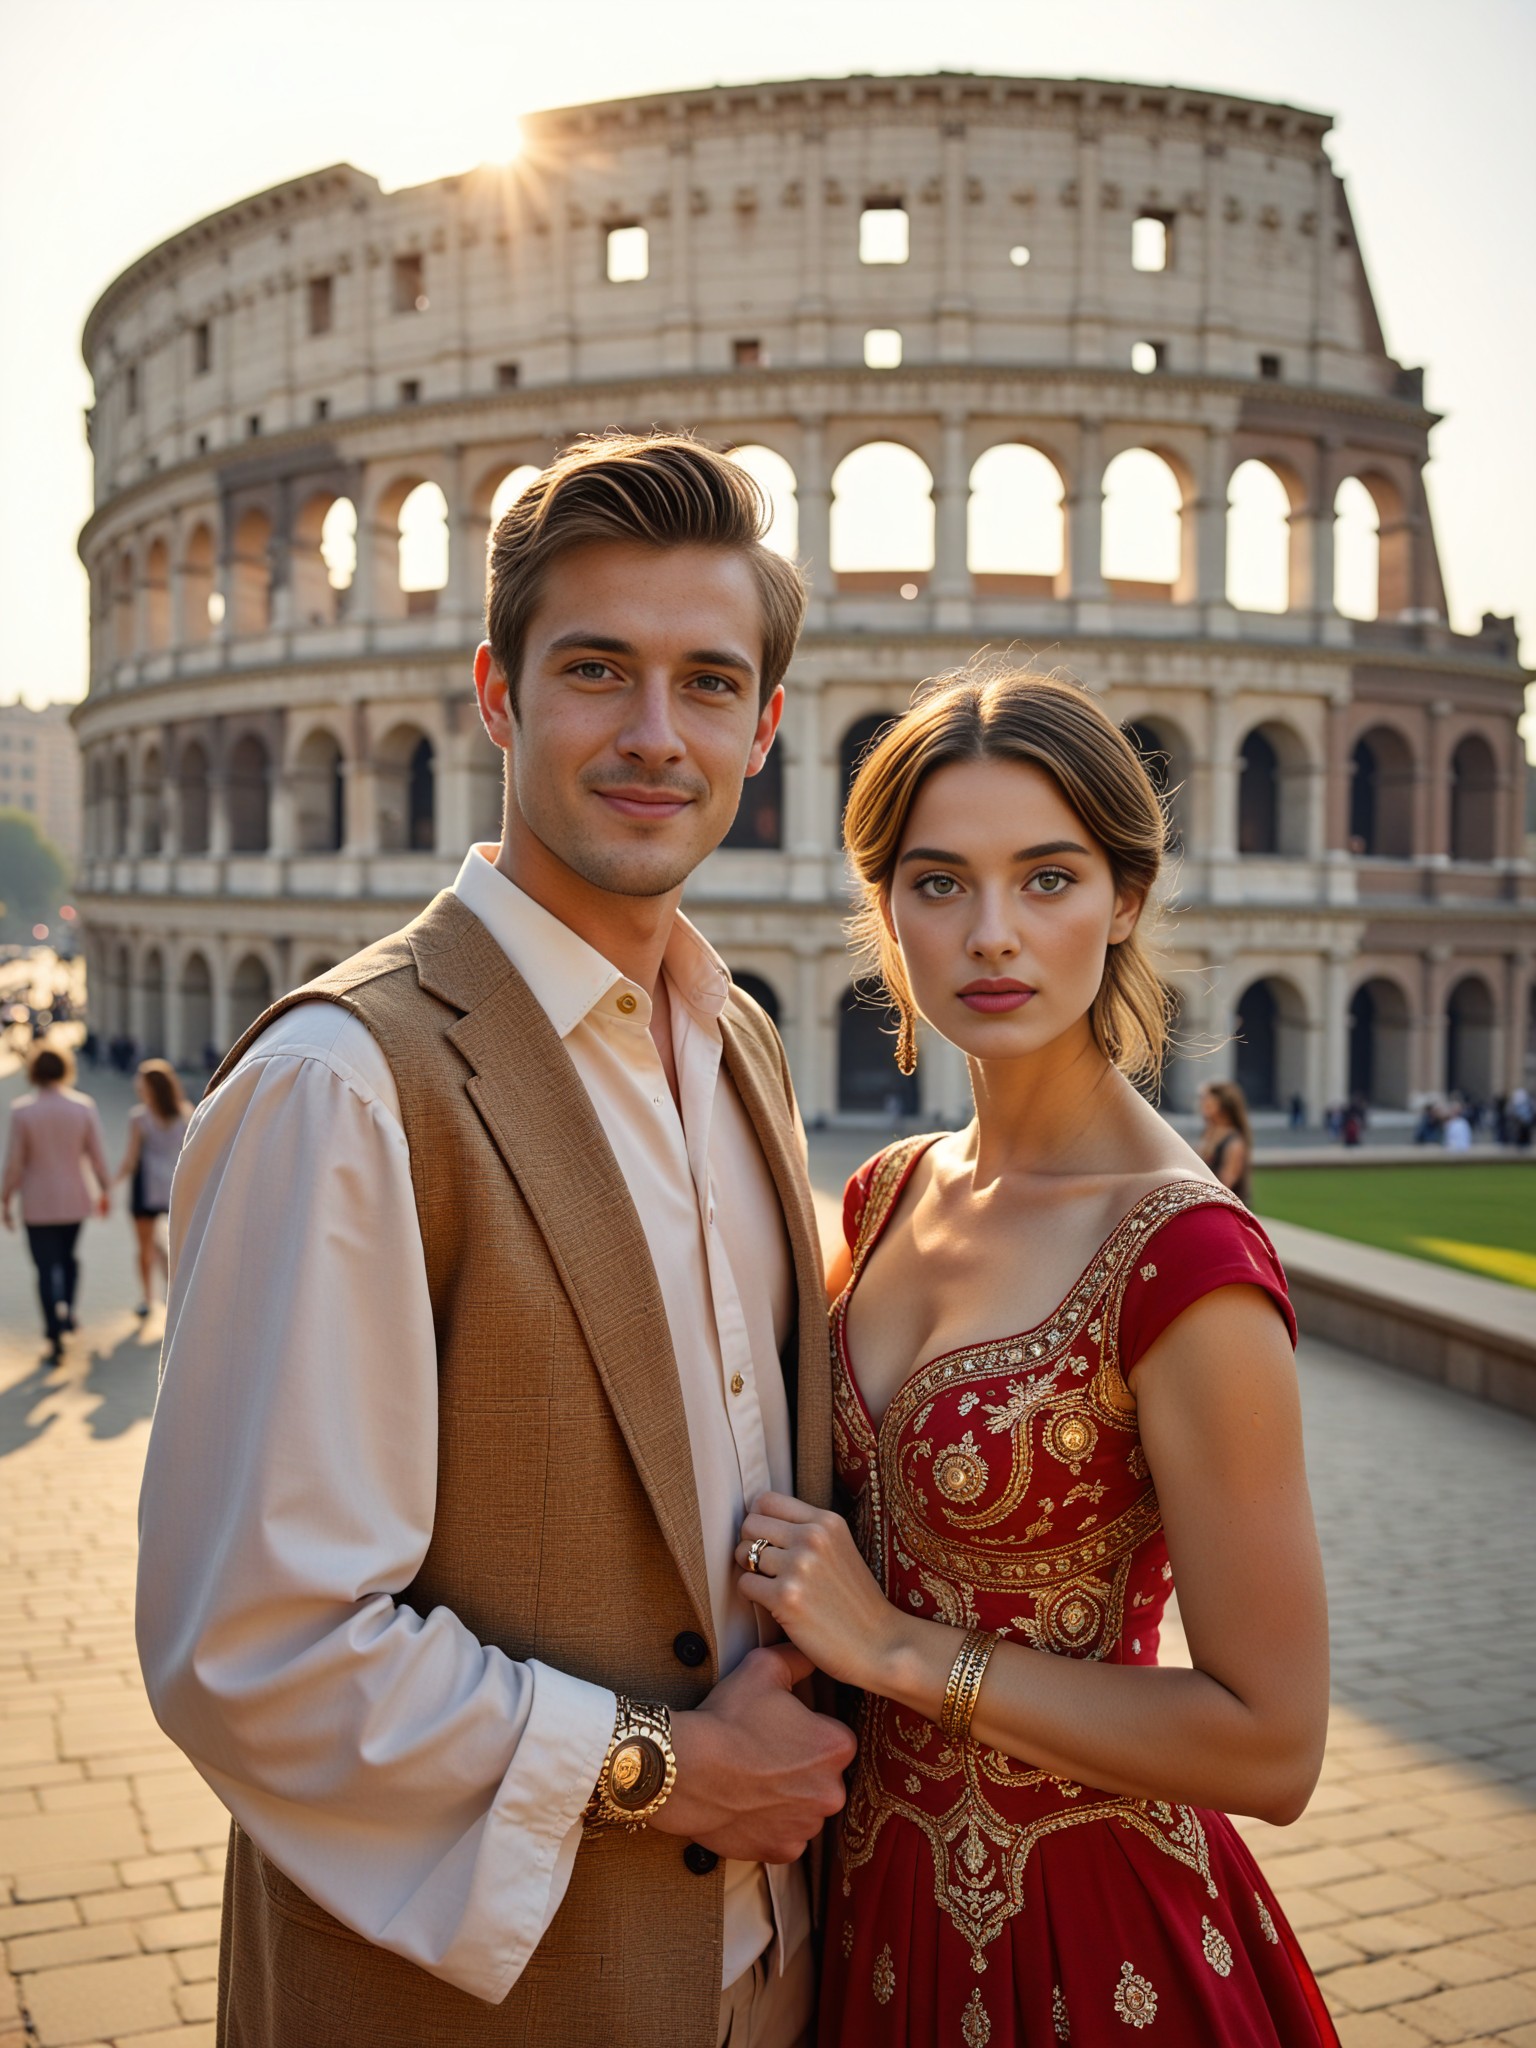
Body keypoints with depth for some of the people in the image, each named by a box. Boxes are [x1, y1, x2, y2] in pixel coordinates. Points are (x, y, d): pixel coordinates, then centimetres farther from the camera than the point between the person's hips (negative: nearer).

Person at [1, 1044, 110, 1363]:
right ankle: (67, 1309, 18)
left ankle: (56, 1340, 2)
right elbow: (97, 1155, -3)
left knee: (47, 1268, 3)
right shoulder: (84, 1106, -7)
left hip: (38, 1203, -2)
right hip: (76, 1198, 2)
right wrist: (102, 1190, 11)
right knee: (68, 1255, 26)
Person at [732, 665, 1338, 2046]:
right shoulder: (888, 1197, -2)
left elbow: (1270, 1747, -21)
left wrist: (900, 1646, -20)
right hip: (881, 1889, 6)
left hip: (1077, 1936, -6)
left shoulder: (1186, 1260, -23)